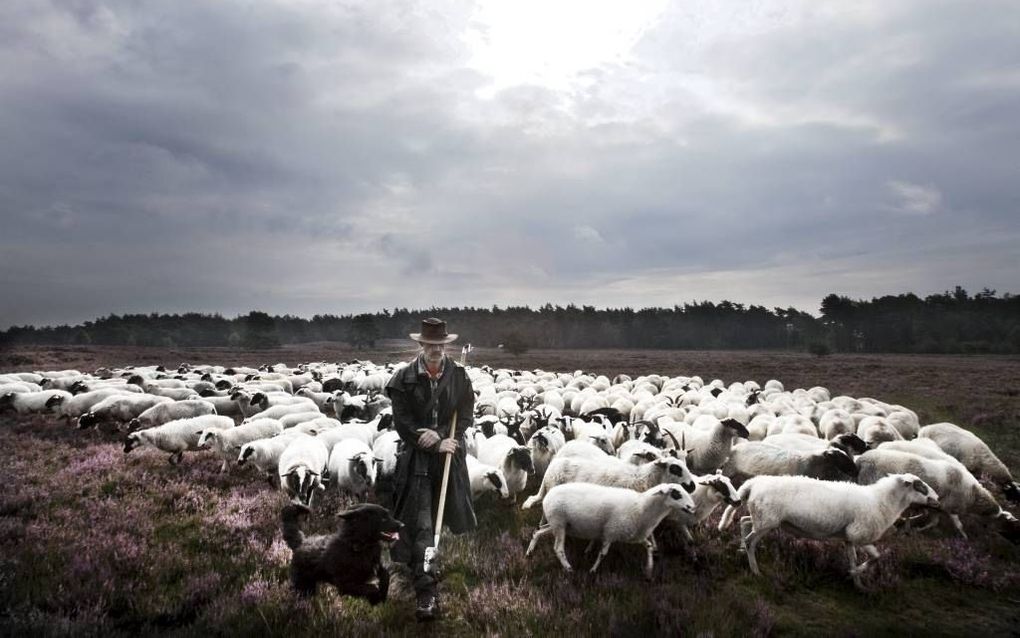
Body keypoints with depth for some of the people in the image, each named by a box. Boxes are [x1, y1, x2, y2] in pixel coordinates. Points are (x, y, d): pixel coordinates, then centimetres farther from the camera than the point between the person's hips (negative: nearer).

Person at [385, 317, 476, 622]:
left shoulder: (458, 375, 0)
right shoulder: (404, 377, -7)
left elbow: (466, 413, 0)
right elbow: (402, 422, -9)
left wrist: (440, 435, -16)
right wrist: (436, 445, -16)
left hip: (450, 456, 3)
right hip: (416, 458, -3)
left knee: (448, 515, 17)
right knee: (419, 526, -7)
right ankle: (426, 591, -3)